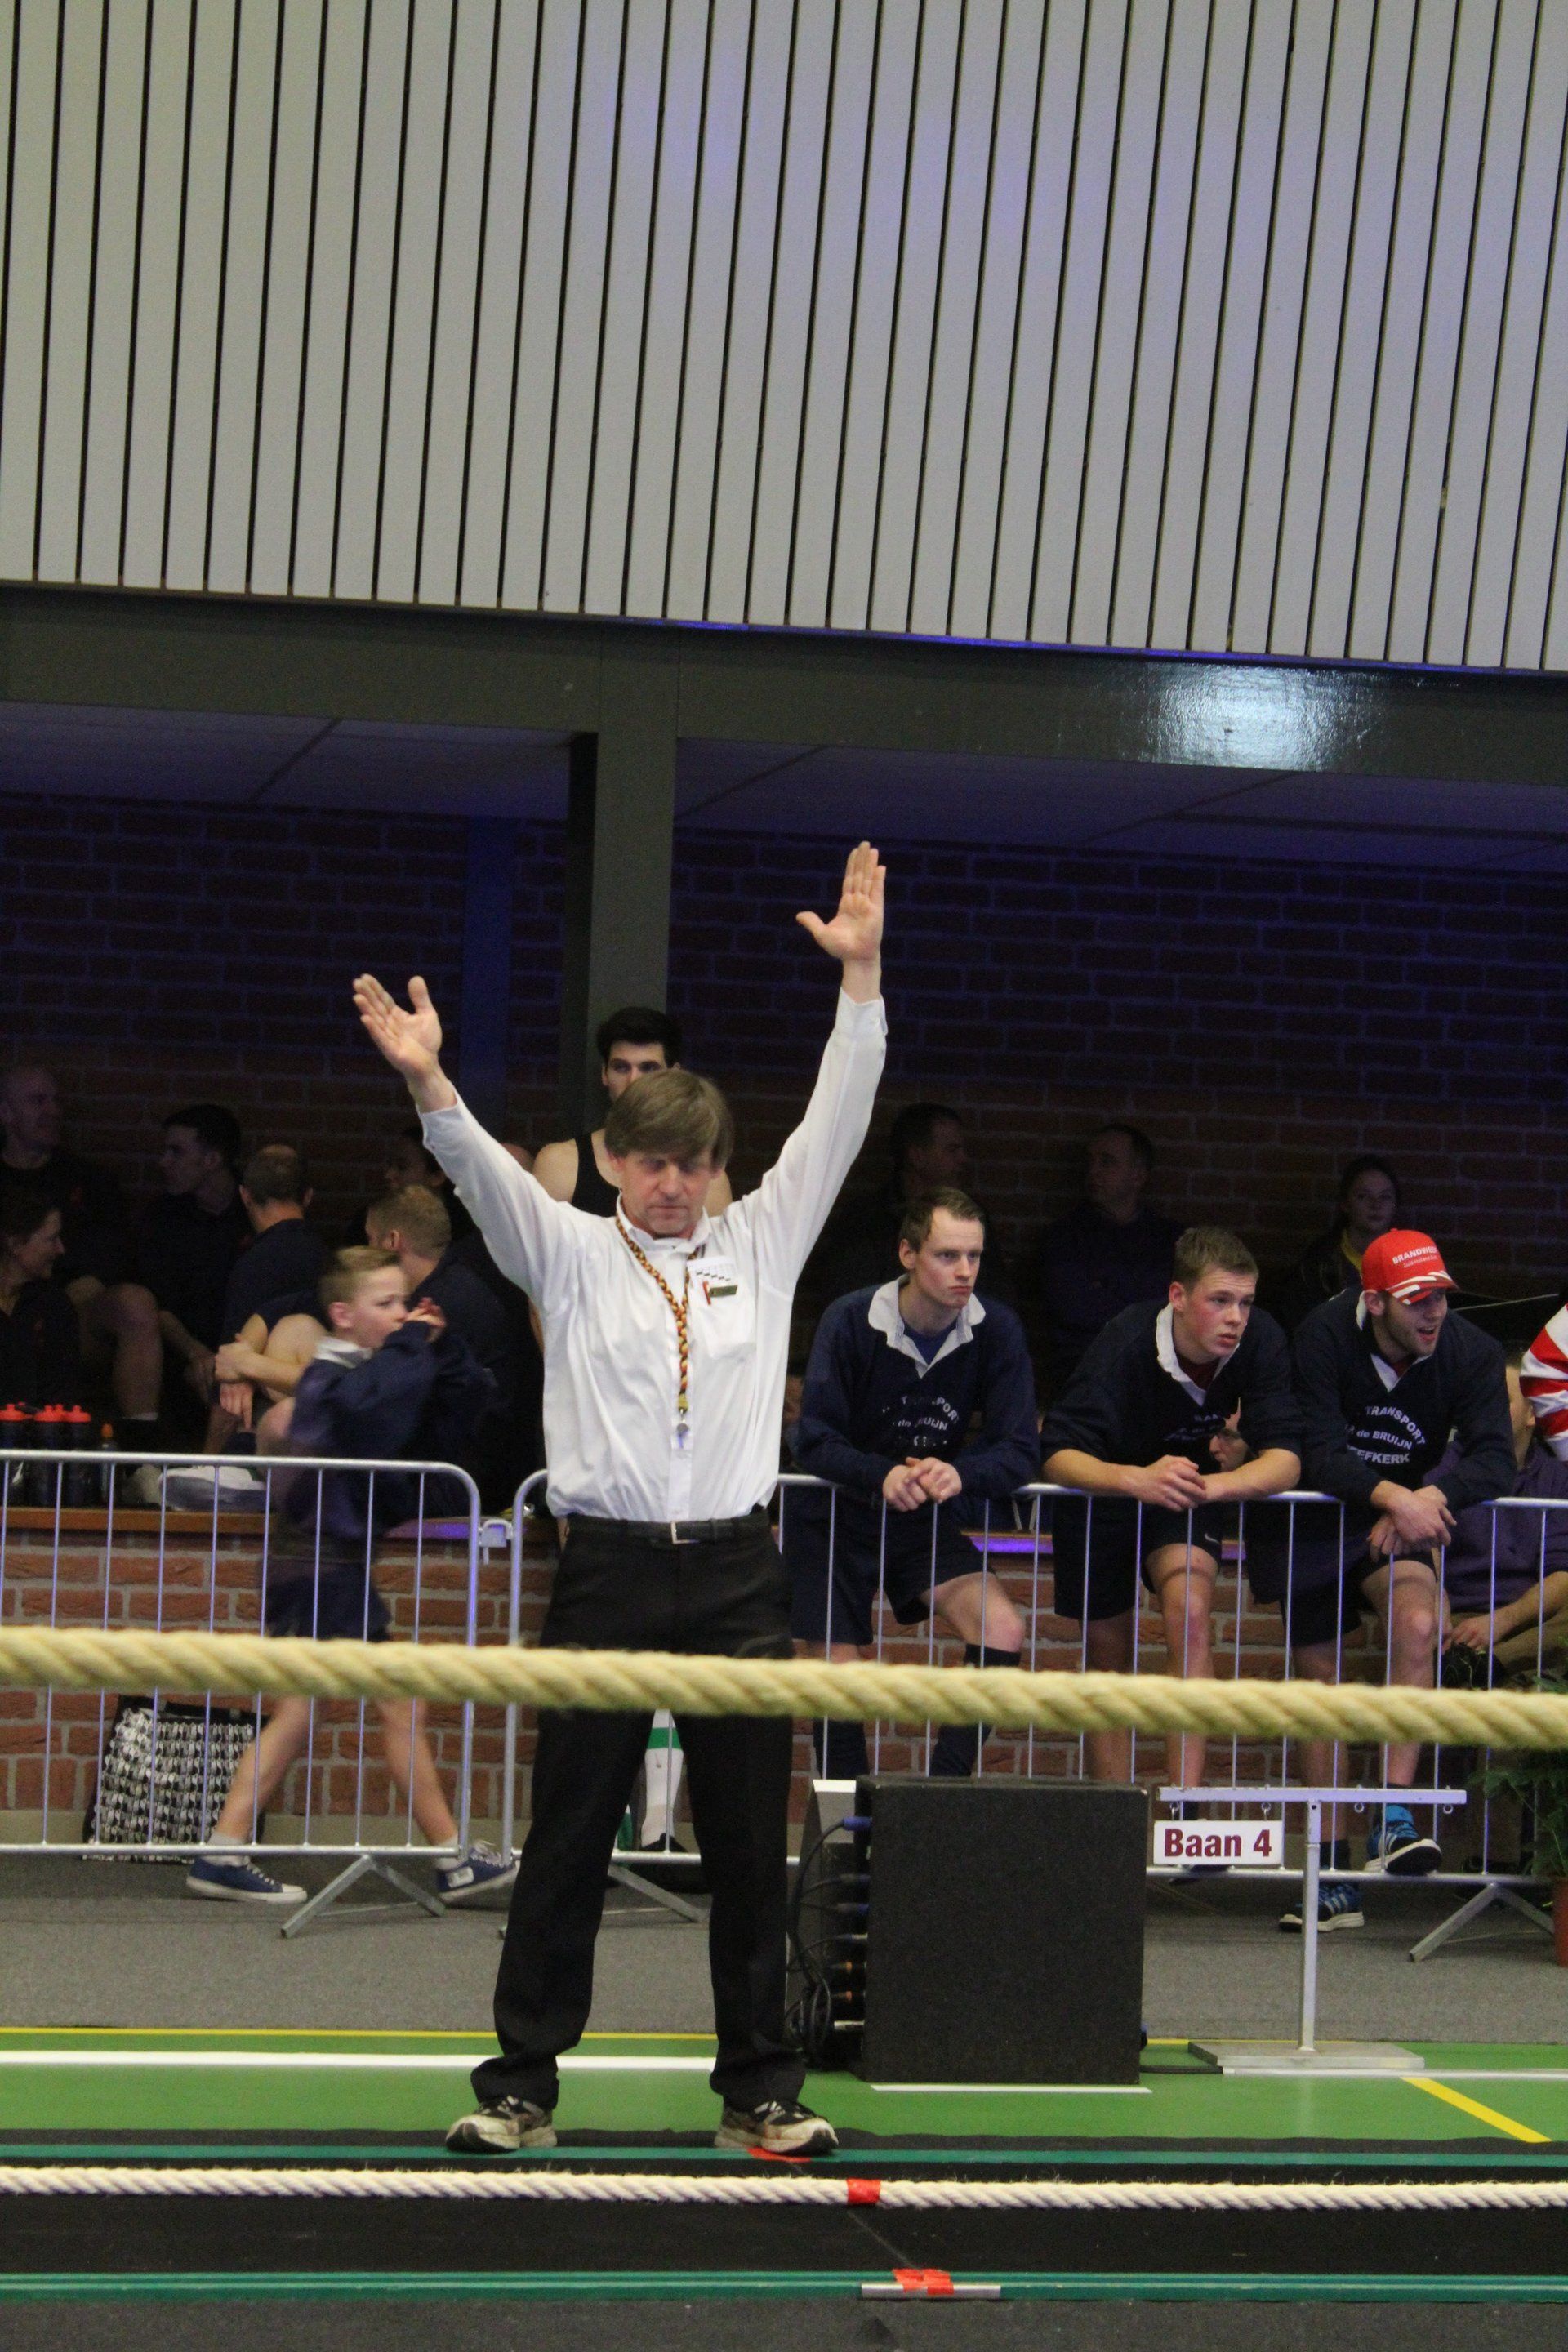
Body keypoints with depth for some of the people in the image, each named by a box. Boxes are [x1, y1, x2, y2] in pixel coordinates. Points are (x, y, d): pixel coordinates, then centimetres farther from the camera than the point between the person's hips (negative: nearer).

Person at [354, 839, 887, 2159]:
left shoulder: (763, 1245, 11)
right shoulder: (569, 1255, 7)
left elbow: (835, 1125, 5)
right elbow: (482, 1169, -9)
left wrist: (861, 978, -5)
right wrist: (428, 1081, -27)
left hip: (737, 1569, 2)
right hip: (610, 1567, -1)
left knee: (750, 1838, 5)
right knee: (569, 1835, 1)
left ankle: (760, 2087, 12)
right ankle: (523, 2082, 7)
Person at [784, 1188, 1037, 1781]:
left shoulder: (996, 1331, -11)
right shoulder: (851, 1321, -17)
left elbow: (1020, 1452, -15)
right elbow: (813, 1440, -21)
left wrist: (960, 1474, -36)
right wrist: (882, 1475, -40)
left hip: (926, 1521, 2)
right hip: (833, 1520, -2)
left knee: (1002, 1631, -20)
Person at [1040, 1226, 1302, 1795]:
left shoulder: (1260, 1339, -24)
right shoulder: (1126, 1343, -31)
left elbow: (1285, 1458, -27)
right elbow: (1057, 1453, -36)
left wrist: (1216, 1484, -48)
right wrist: (1137, 1480, -55)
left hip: (1192, 1489, 1)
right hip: (1104, 1490, -1)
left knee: (1189, 1606, -26)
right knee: (1107, 1652, 5)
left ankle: (1186, 1797, -27)